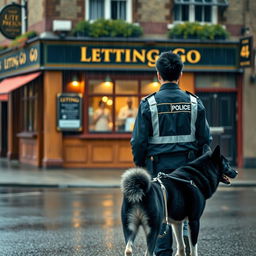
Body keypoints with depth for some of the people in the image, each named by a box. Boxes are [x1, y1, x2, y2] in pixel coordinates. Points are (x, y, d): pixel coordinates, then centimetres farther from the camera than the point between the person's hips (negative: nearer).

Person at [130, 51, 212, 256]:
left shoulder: (149, 103, -7)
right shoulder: (194, 102, 1)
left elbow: (138, 141, -6)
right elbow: (205, 138, 4)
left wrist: (139, 165, 7)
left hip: (158, 165, -1)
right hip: (187, 165, 2)